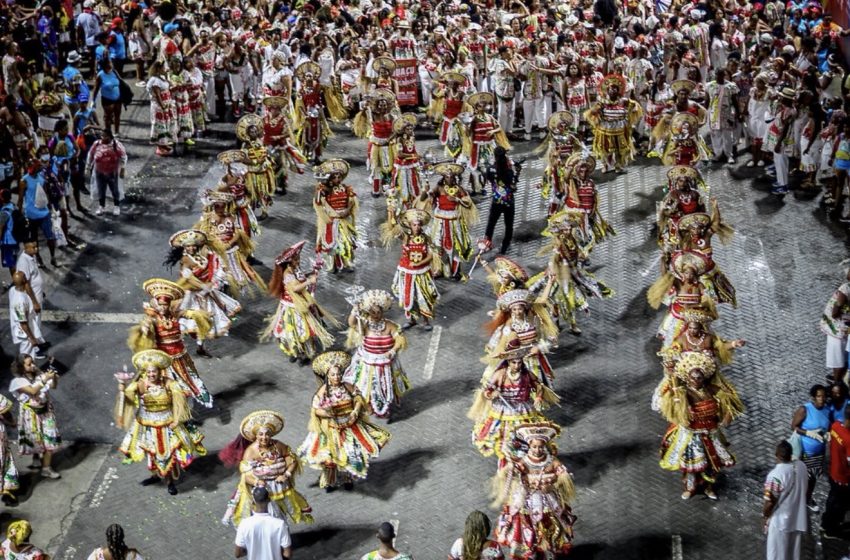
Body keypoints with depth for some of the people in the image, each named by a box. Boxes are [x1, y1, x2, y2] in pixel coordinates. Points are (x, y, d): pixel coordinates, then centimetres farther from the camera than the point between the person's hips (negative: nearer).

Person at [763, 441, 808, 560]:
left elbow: (770, 503, -22)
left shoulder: (775, 475, -30)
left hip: (780, 521, -6)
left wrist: (766, 517, -3)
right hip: (798, 518, 6)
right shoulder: (801, 466, -10)